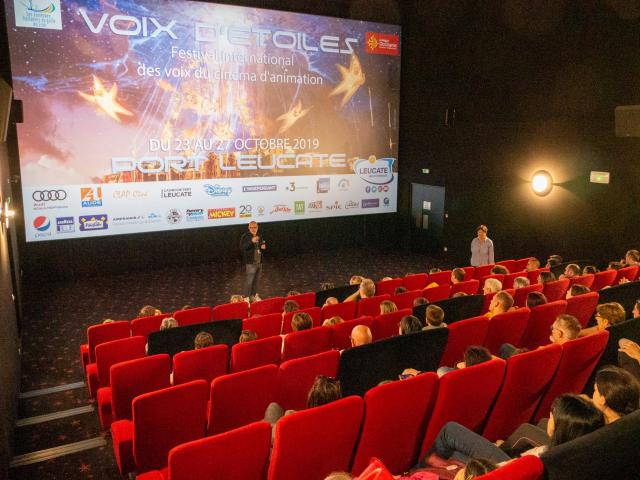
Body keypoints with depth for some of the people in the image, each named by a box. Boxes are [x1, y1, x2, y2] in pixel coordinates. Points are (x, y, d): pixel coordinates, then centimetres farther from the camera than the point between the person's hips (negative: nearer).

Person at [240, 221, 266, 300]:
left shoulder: (260, 236, 10)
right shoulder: (245, 236, -11)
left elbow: (263, 244, 25)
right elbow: (242, 247, -24)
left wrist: (263, 247, 0)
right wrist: (251, 241, -36)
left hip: (259, 262, 7)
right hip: (250, 263, -7)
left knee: (256, 280, 16)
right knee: (249, 281, -6)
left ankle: (253, 296, 29)